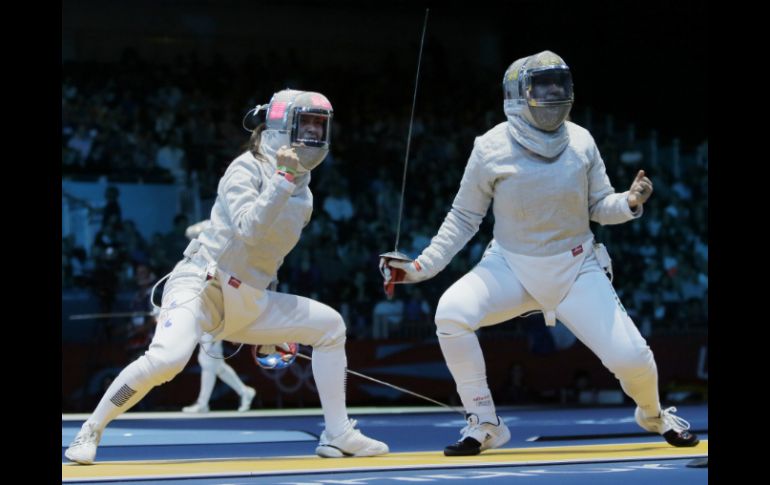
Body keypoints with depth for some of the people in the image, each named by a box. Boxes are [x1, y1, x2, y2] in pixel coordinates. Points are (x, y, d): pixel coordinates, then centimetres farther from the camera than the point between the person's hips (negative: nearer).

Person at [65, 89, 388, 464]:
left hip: (246, 302, 8)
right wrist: (283, 178, -30)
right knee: (168, 359, -33)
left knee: (329, 326, 2)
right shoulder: (246, 169, -11)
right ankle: (90, 432, -15)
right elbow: (249, 231, -27)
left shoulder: (301, 188, 10)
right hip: (201, 285, -8)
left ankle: (337, 435, 7)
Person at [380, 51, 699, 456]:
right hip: (510, 267, -1)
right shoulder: (491, 148, -12)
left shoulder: (580, 142, -6)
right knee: (451, 313, -29)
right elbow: (464, 218, -2)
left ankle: (653, 414, 27)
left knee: (630, 357, -12)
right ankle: (484, 424, -11)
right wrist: (421, 267, -11)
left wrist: (630, 202, -20)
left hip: (574, 268, 1)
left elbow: (599, 206, 3)